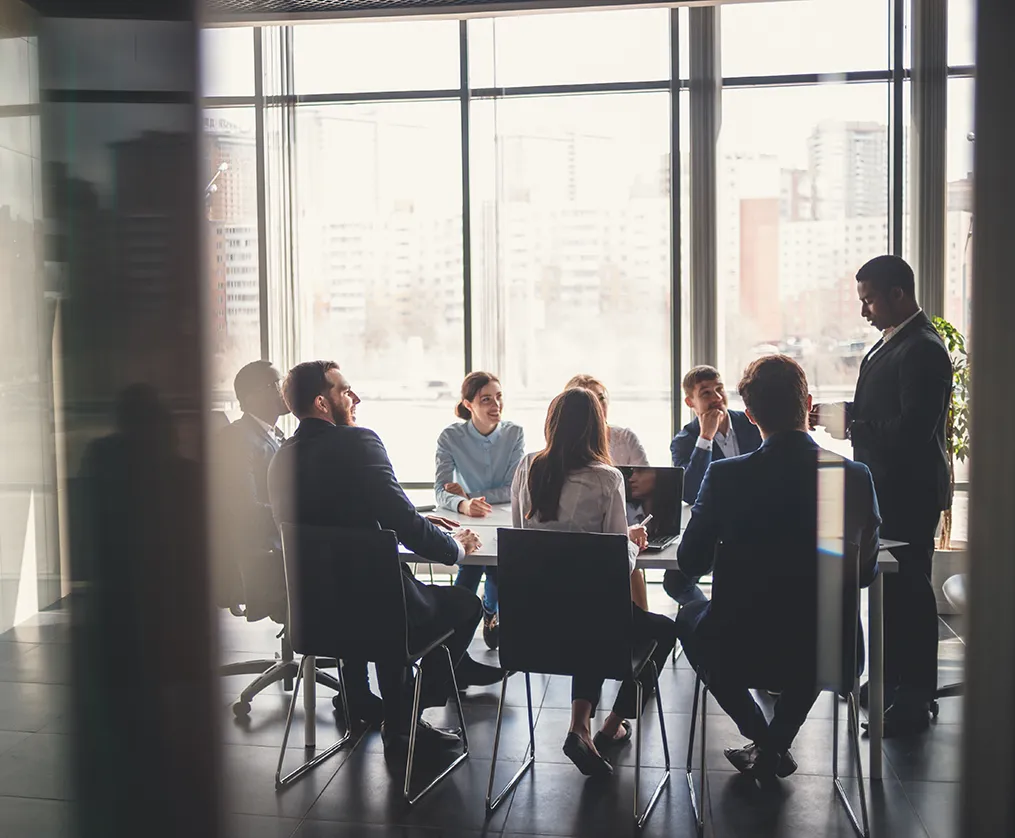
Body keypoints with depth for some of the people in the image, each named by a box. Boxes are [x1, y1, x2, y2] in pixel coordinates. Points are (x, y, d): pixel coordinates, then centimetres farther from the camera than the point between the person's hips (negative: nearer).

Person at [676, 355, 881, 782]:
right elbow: (865, 571, 2)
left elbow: (691, 563, -4)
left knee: (689, 616, 31)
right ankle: (776, 744, 34)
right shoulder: (856, 477, -10)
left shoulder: (725, 475, -16)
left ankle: (762, 740, 25)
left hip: (741, 646, -2)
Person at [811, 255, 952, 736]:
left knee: (908, 591, -1)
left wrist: (848, 425, -21)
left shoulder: (923, 350, -19)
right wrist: (839, 415, 2)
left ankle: (914, 700, 9)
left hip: (909, 493, -10)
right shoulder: (891, 342, 13)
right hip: (885, 489, 10)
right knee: (889, 587, 18)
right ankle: (890, 682, 31)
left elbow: (911, 429, -27)